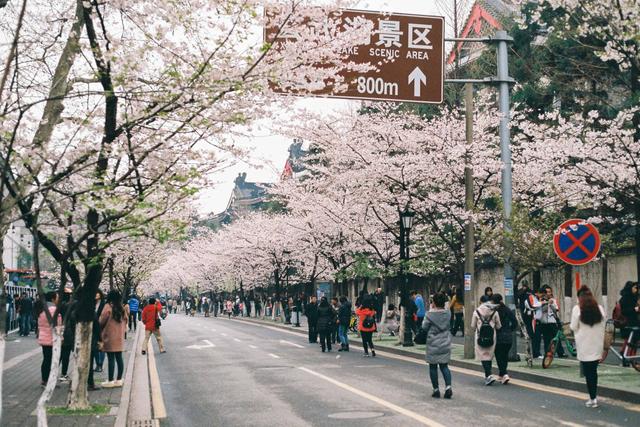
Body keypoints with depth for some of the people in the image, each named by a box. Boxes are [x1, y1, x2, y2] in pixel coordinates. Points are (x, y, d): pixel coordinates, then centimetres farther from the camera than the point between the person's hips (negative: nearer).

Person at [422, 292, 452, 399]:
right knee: (444, 366, 10)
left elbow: (424, 328, -7)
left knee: (433, 367, 8)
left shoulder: (430, 314, -15)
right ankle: (448, 386, -8)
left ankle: (436, 389, 9)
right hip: (445, 344, 4)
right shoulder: (448, 313, -3)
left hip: (433, 345, -4)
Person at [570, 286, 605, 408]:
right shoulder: (600, 308, 4)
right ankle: (594, 396, 14)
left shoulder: (577, 308, -8)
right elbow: (603, 326, 8)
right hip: (597, 344, 4)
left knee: (588, 372, 1)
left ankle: (592, 399, 1)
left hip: (584, 345, -4)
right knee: (594, 371, 13)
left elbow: (573, 327, -5)